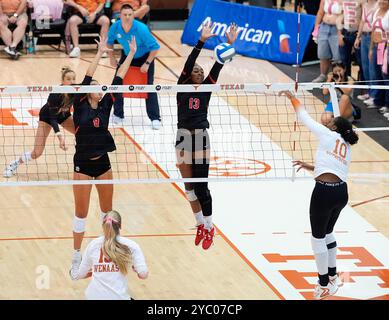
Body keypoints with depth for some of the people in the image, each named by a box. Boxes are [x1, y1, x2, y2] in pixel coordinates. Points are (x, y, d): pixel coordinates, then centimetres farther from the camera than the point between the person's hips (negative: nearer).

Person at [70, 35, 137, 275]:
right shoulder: (80, 106, -7)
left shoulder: (105, 106, 3)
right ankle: (77, 257, 11)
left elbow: (118, 80, 0)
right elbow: (87, 78, -16)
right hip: (83, 164, -4)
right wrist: (100, 53, -18)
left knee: (107, 210, 12)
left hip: (103, 163, 4)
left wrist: (132, 54, -2)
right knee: (82, 212, 1)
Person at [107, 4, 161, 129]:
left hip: (145, 57, -4)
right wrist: (112, 58, 0)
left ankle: (155, 118, -6)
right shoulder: (115, 27, -21)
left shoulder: (141, 29, -34)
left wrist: (147, 64, -26)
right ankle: (118, 114, 19)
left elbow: (155, 47, -27)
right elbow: (109, 41, 3)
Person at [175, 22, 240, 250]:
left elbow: (217, 67, -1)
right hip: (183, 139, 1)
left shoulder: (206, 88, 8)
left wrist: (229, 44, -12)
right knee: (189, 186, 7)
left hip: (201, 139, -1)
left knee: (201, 187, -3)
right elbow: (188, 63, -10)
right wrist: (201, 41, -19)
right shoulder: (182, 87, 3)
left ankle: (209, 228, 5)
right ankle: (200, 225, 19)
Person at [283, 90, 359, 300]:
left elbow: (304, 117, 6)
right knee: (328, 233, 27)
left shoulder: (328, 135, -1)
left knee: (318, 237, 6)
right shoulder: (347, 148, 17)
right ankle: (332, 276, 37)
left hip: (324, 191, -7)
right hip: (342, 192, 7)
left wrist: (293, 98, 20)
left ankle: (325, 285, 10)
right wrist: (308, 166, 34)